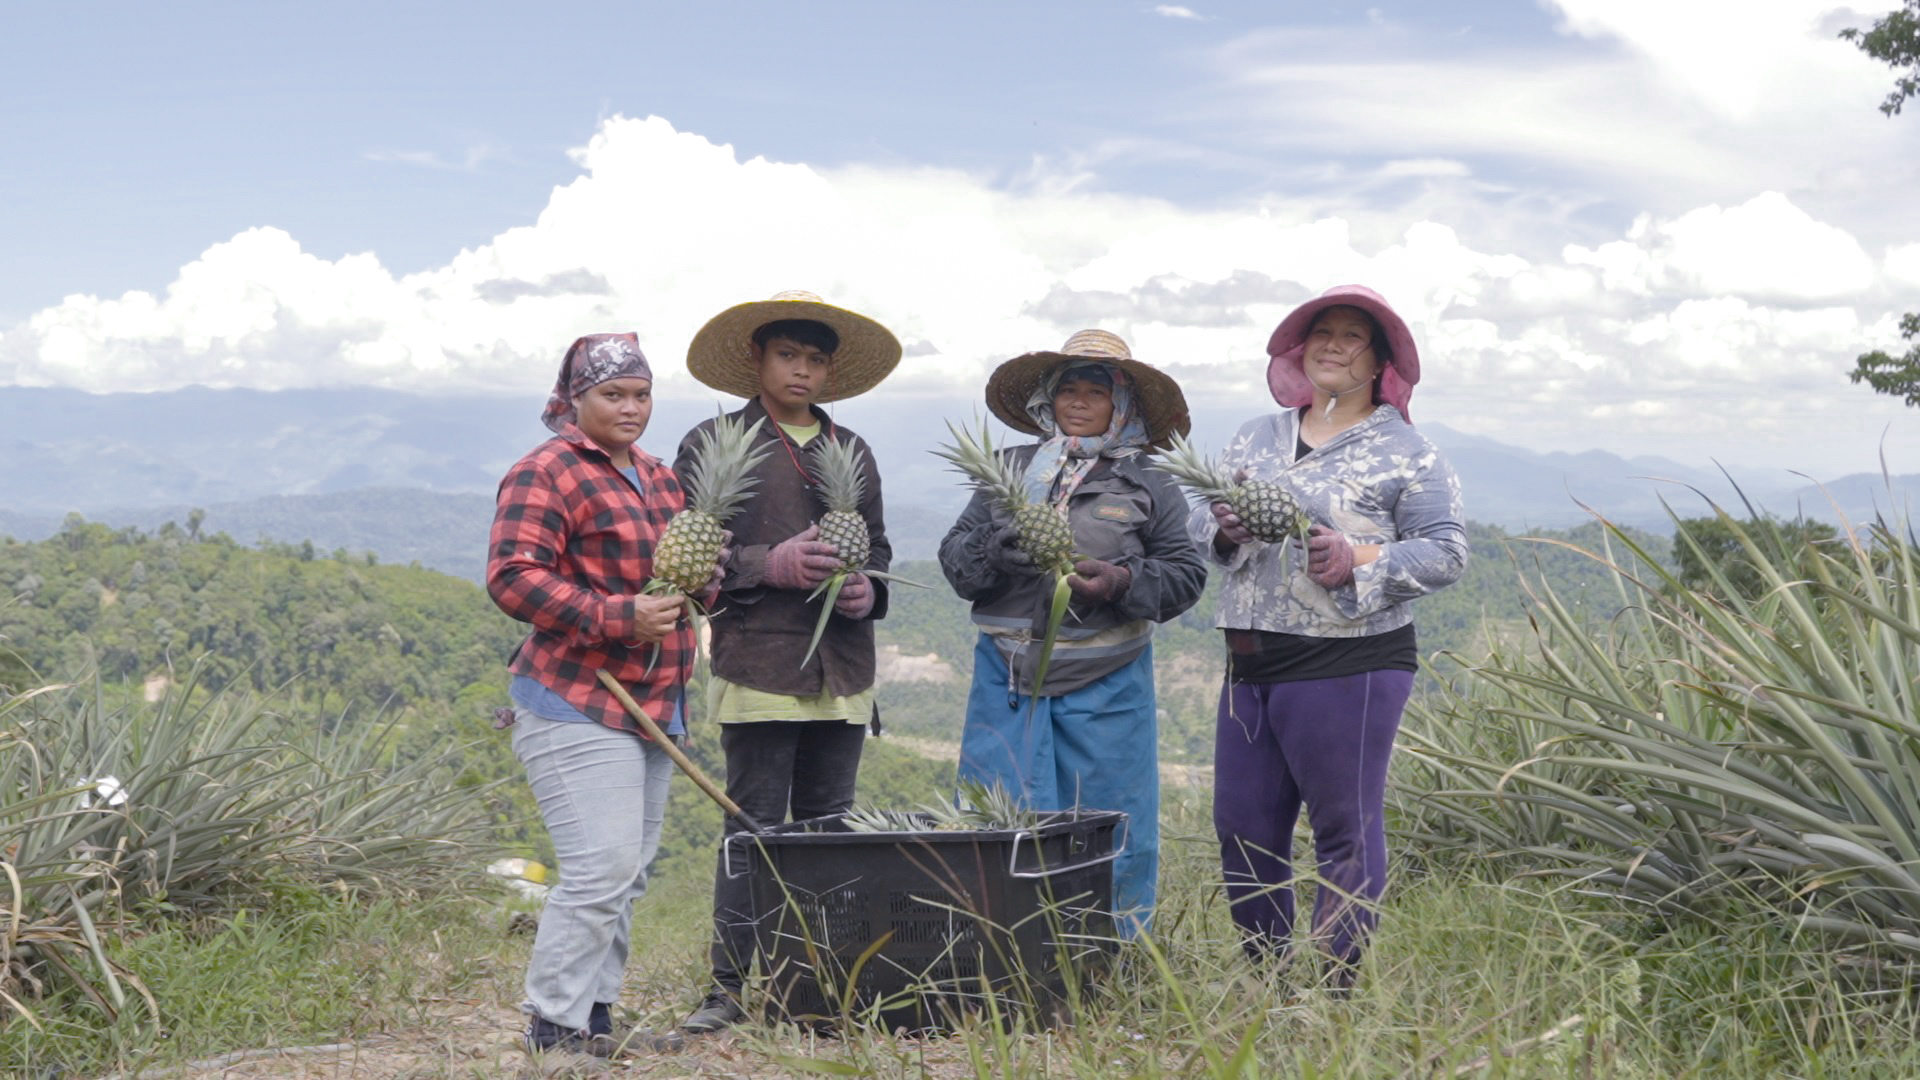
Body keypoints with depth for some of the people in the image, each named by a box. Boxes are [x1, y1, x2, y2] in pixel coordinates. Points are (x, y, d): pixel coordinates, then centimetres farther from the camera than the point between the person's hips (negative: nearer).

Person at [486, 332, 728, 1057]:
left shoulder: (659, 479, 19)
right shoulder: (546, 474, -8)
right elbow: (513, 579, -17)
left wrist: (706, 576, 8)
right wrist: (617, 616, -23)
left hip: (652, 707, 9)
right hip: (577, 706, -9)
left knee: (628, 873, 10)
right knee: (602, 868, -13)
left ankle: (593, 1011, 18)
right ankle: (554, 1024, -3)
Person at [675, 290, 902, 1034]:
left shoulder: (852, 451, 19)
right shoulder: (713, 444, 2)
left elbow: (877, 548, 24)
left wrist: (869, 589, 1)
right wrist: (769, 565, -16)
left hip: (843, 674, 5)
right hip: (757, 670, -5)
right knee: (755, 830, -5)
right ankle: (731, 985, 4)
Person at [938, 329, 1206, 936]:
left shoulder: (1148, 484, 7)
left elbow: (1185, 574, 3)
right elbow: (953, 555, 10)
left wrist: (1123, 582, -15)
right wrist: (992, 553, -11)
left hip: (1106, 686, -1)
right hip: (1007, 676, 2)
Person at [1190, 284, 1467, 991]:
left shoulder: (1404, 452, 0)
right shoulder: (1257, 438, 17)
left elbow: (1446, 552, -5)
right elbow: (1197, 524, 16)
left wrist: (1361, 563, -19)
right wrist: (1222, 529, -6)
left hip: (1346, 668, -6)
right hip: (1250, 667, 6)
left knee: (1346, 833, -2)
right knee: (1242, 829, 9)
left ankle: (1341, 993, 8)